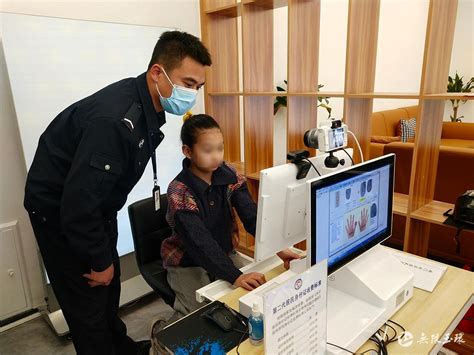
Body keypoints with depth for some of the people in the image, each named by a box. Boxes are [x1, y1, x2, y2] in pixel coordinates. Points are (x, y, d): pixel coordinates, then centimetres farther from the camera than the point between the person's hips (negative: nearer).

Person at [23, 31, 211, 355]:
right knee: (88, 298, 4)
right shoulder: (115, 120, -35)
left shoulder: (148, 103, -6)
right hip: (59, 210, -8)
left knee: (110, 284, 21)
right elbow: (78, 204, -31)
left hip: (97, 203, 8)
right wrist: (100, 261, -17)